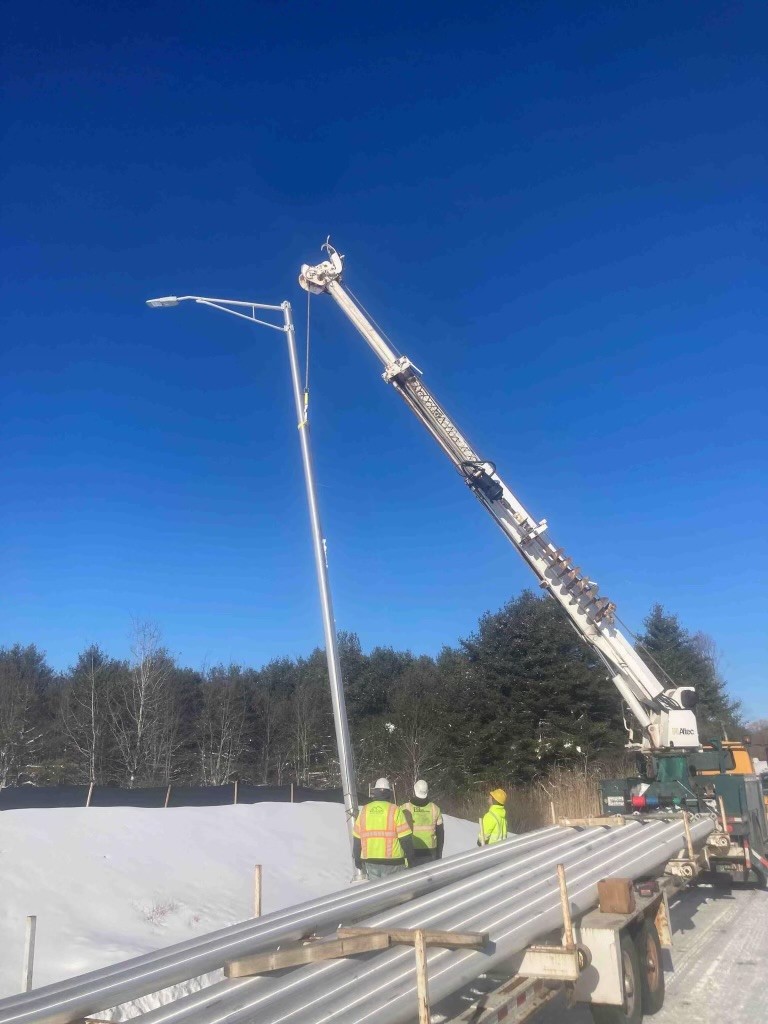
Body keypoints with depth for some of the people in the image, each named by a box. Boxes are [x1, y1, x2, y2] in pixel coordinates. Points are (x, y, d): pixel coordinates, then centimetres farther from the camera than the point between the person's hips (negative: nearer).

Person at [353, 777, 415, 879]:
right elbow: (406, 838, -8)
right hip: (392, 861, -3)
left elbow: (357, 838, 9)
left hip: (370, 861, 4)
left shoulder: (364, 810, 5)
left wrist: (357, 859, 19)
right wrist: (410, 858, 3)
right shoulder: (394, 810, -7)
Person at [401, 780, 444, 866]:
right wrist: (439, 854, 13)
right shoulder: (434, 808, -2)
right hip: (429, 853, 2)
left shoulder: (405, 808, -10)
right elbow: (440, 834, 3)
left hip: (411, 852, -2)